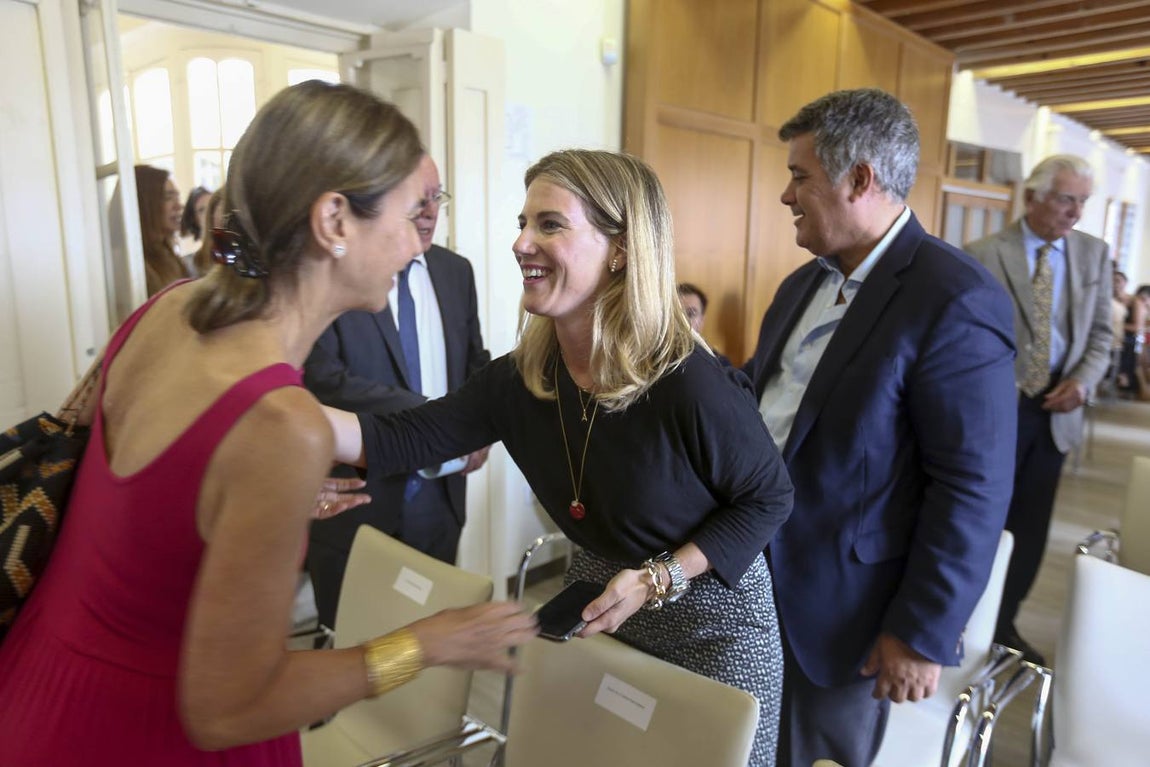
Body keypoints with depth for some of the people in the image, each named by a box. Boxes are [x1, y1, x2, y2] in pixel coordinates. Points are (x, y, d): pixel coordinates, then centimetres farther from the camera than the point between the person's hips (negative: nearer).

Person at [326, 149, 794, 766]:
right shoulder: (521, 378, -13)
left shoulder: (690, 386, -30)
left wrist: (656, 580, -23)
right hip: (595, 597, 5)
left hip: (710, 618, -4)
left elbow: (770, 497, -16)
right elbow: (403, 439, -15)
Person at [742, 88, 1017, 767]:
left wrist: (924, 631, -16)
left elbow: (974, 489, -20)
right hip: (756, 575, 7)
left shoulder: (955, 301, -20)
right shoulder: (805, 284, 6)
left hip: (839, 606, -7)